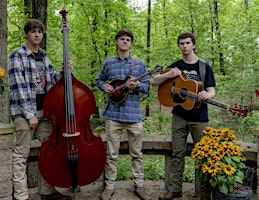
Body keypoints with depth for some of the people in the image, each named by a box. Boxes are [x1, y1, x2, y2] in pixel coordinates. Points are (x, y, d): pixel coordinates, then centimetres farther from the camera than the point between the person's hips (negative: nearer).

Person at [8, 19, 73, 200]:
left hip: (45, 110, 7)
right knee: (21, 154, 0)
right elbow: (18, 87, -13)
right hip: (25, 112, -7)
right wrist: (29, 114, -17)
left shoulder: (44, 56, 14)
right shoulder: (18, 55, -6)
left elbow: (52, 79, 17)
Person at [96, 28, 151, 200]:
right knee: (112, 154, 6)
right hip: (113, 113, 0)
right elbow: (99, 80, 20)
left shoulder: (140, 63, 6)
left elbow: (147, 86, 5)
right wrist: (104, 87, -2)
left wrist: (137, 85, -17)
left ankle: (139, 185, 22)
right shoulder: (108, 63, 8)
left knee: (136, 153, 9)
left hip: (133, 114, 0)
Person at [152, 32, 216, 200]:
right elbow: (154, 82, 5)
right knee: (178, 153, 7)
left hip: (199, 118, -2)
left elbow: (212, 91, -5)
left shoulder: (205, 67, 1)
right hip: (179, 116, 2)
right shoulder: (175, 66, 7)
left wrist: (207, 95, -29)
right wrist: (168, 75, -15)